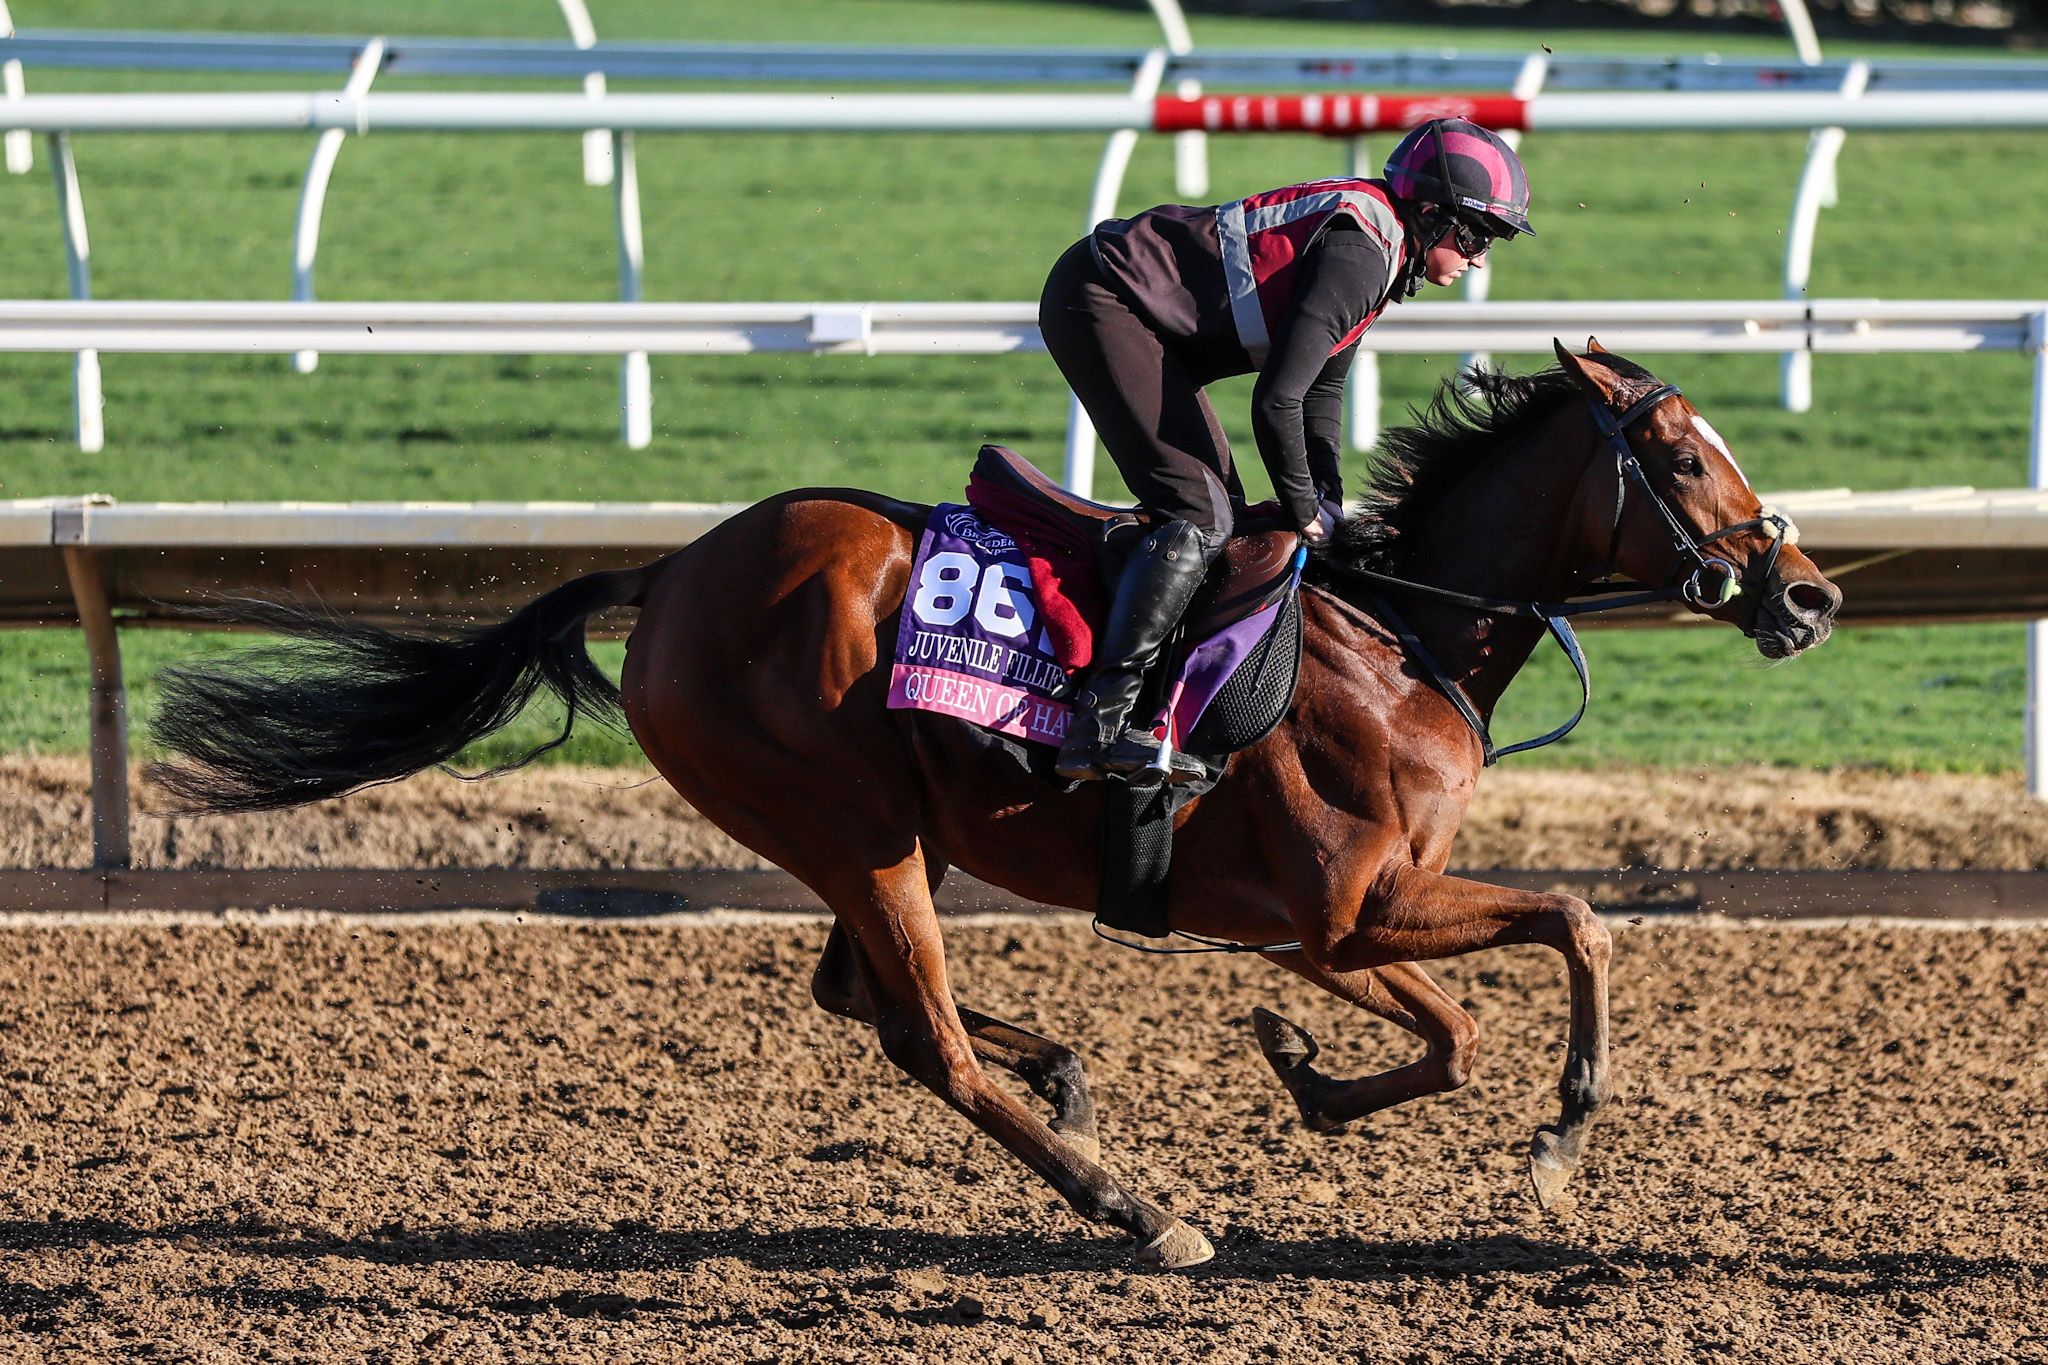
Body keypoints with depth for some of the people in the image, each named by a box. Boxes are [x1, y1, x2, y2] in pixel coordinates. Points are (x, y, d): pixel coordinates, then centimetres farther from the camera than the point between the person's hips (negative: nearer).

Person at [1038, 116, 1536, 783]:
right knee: (1199, 517, -18)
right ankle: (1098, 726, -23)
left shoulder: (1375, 251, 11)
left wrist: (1328, 510, 13)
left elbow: (1322, 390, 21)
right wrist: (1302, 509, -9)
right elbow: (1277, 402, -24)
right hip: (1098, 304, -11)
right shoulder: (1359, 256, -21)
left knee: (1222, 514, 12)